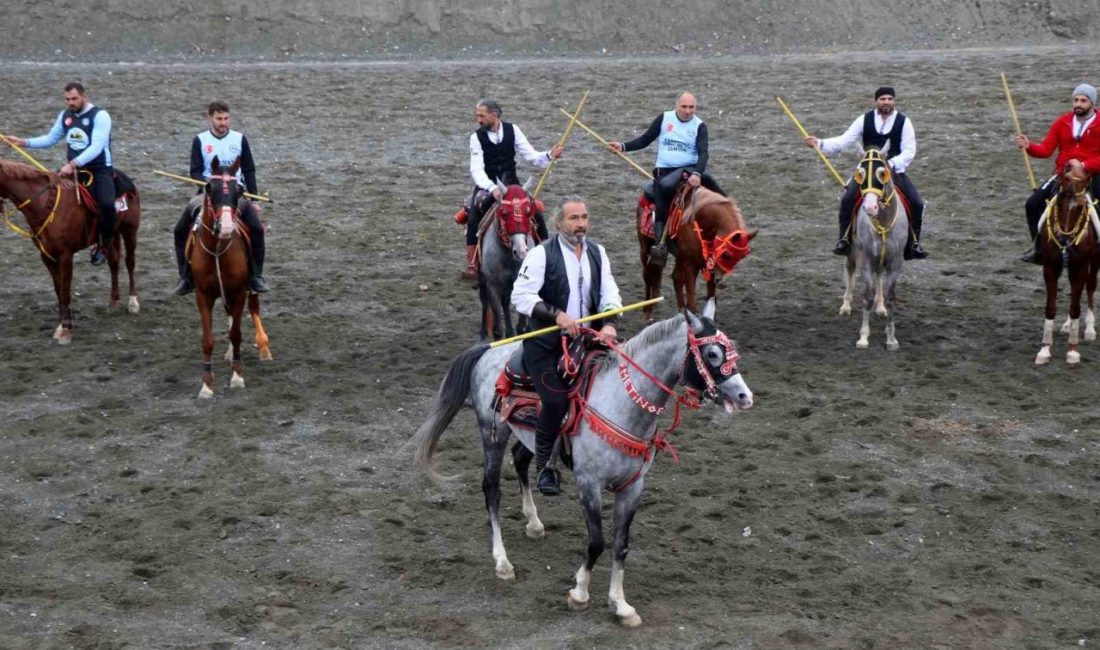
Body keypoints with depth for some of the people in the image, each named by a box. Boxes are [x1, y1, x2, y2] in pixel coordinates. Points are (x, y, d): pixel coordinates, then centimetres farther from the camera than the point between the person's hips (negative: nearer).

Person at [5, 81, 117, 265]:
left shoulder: (100, 116, -14)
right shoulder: (65, 116, 7)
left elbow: (96, 147, -24)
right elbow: (50, 139, 19)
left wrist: (73, 164, -34)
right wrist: (23, 142, 7)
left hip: (99, 169, -7)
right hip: (73, 168, 7)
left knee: (106, 204, -30)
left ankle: (105, 244, -7)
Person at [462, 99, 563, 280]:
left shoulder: (512, 130, -3)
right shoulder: (477, 137, -9)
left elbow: (530, 155, -1)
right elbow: (476, 169, -18)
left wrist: (549, 156, -21)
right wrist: (492, 188, -34)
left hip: (510, 183, 2)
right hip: (487, 185, -2)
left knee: (537, 215, -9)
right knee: (474, 218, -23)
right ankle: (471, 265, -15)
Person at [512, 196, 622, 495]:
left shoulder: (597, 253, 11)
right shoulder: (542, 254, -6)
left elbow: (609, 293, 6)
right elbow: (520, 295, -12)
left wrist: (609, 323, -14)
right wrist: (557, 315, -22)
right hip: (546, 344, -5)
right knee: (555, 401, -16)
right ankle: (544, 466, 2)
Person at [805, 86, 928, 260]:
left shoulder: (903, 121, -4)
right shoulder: (865, 120, -1)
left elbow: (909, 150, -6)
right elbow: (844, 140, -5)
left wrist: (892, 163, -23)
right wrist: (820, 144, -19)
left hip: (895, 170, 0)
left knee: (917, 203, -16)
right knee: (847, 199, -23)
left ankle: (913, 243, 3)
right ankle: (844, 239, -9)